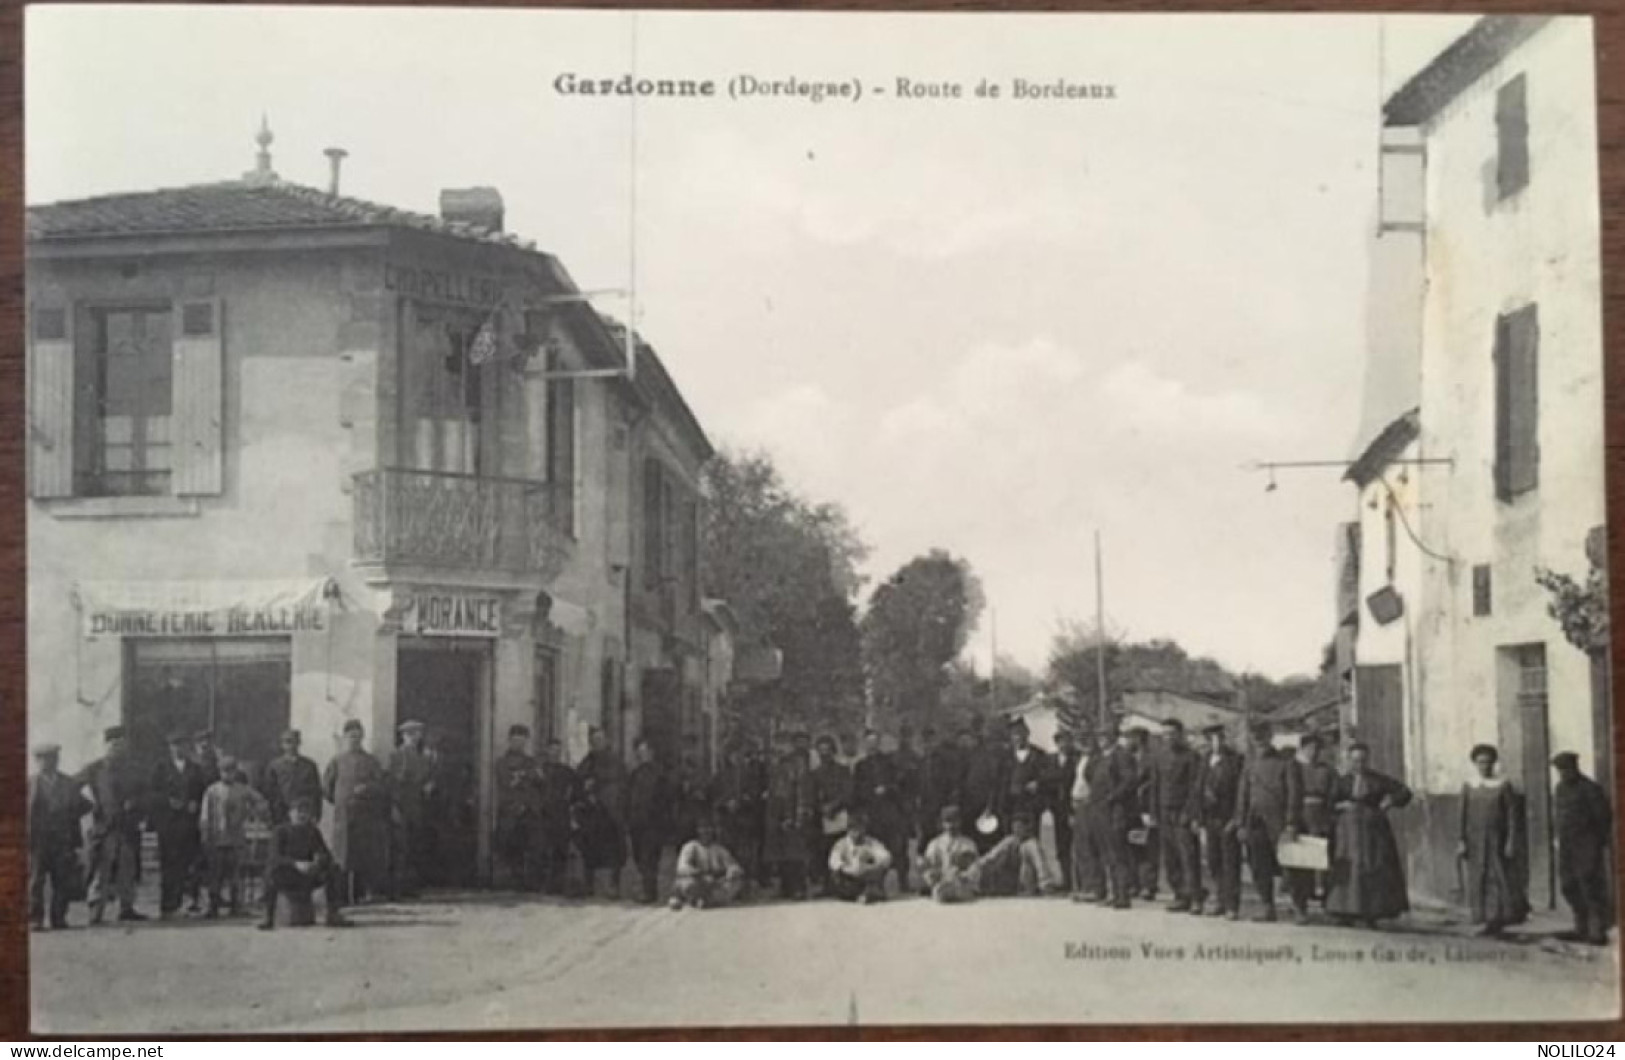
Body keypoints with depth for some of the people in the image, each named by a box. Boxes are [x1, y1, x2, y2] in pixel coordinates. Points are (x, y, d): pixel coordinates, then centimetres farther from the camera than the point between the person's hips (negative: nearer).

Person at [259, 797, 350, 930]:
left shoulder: (313, 832, 7)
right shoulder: (280, 831, -5)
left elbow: (325, 855, 2)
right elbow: (275, 856, -19)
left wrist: (318, 862, -24)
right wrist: (296, 864, -37)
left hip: (307, 877, 4)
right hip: (285, 878, -4)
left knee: (333, 868, -19)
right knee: (272, 871, -37)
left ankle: (333, 915, -20)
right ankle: (268, 918, -34)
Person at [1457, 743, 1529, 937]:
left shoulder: (1504, 785, -5)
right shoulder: (1468, 786, 3)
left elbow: (1513, 815, -6)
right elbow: (1463, 816, 3)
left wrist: (1512, 842, -12)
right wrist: (1461, 841, -5)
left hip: (1497, 841, -2)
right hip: (1475, 840, 2)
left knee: (1500, 879, -7)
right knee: (1478, 882, -1)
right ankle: (1491, 922, 4)